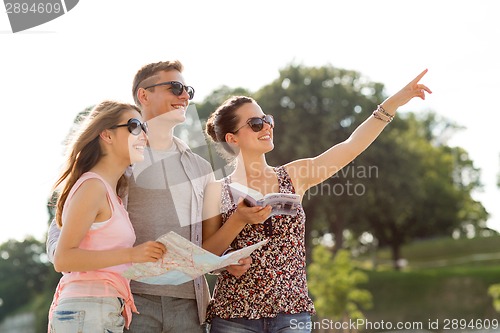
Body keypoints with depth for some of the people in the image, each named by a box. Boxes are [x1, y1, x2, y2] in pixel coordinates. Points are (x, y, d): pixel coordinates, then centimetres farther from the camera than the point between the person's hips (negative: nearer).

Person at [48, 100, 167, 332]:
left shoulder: (111, 191, 17)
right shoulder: (93, 185, -10)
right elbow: (63, 259, -16)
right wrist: (131, 254, -20)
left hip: (108, 313, 9)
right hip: (87, 312, -9)